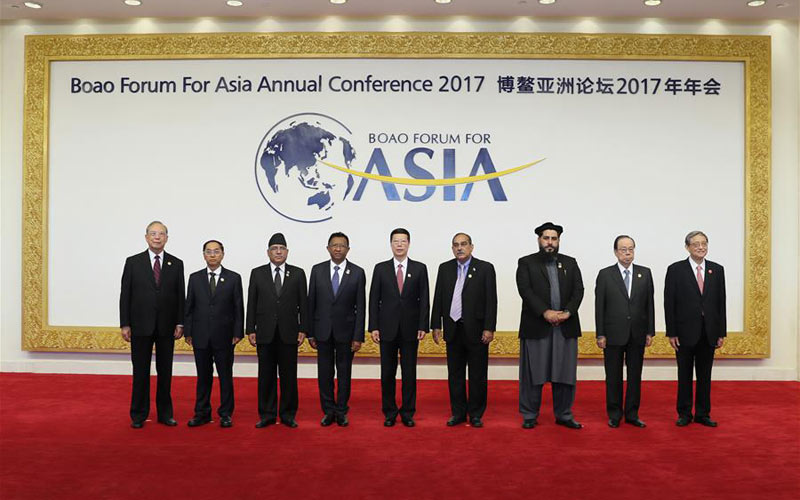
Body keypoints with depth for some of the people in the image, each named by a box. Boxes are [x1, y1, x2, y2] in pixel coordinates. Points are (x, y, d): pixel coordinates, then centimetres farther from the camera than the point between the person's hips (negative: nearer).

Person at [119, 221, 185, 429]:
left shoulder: (176, 264, 5)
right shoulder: (133, 262, 1)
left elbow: (180, 296, 4)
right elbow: (125, 295, 0)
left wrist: (180, 323, -2)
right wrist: (124, 324, -5)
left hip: (167, 326, 1)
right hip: (140, 325, -1)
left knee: (165, 371, 8)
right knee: (141, 372, 5)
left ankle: (165, 413, 19)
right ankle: (138, 415, 17)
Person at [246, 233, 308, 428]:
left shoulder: (298, 274, 5)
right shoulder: (257, 273, 6)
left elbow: (303, 304, 4)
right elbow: (251, 304, 5)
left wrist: (303, 329, -2)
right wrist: (250, 330, -1)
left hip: (289, 333, 0)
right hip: (265, 334, 0)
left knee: (288, 375, 5)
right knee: (266, 376, 6)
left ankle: (288, 414, 15)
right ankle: (267, 414, 16)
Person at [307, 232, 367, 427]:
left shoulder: (357, 272, -2)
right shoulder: (317, 270, 1)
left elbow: (361, 307, -3)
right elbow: (311, 303, 3)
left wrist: (358, 336, -7)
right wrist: (310, 333, 1)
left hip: (346, 330, -1)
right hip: (323, 330, 1)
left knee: (344, 373, 7)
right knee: (324, 373, 7)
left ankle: (341, 411, 20)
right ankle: (328, 411, 19)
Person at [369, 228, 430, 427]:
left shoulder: (420, 268, 3)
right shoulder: (380, 268, 4)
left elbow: (424, 300, 1)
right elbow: (374, 300, 2)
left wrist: (423, 326, -6)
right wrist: (373, 327, -4)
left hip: (410, 329, 0)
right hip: (387, 329, 0)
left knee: (409, 372, 5)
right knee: (387, 372, 6)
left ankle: (408, 412, 17)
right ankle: (389, 412, 18)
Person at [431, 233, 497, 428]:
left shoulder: (485, 268, -2)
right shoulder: (445, 268, 8)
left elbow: (491, 300, -5)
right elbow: (438, 299, 9)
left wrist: (489, 328, -11)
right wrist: (436, 326, 4)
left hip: (476, 330, -3)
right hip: (453, 329, 3)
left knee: (477, 375, 4)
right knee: (455, 374, 9)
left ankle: (476, 414, 16)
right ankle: (458, 413, 20)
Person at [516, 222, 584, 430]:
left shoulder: (570, 263, 14)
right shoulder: (526, 263, 4)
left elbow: (578, 290, 5)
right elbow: (525, 290, -8)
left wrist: (568, 312, -12)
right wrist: (545, 312, -18)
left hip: (565, 327, 3)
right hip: (536, 327, -3)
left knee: (564, 373, 7)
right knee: (532, 373, 3)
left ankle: (564, 415, 19)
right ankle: (530, 416, 14)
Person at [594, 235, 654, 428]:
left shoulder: (645, 273, 6)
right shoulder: (605, 274, -1)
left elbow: (649, 304, 6)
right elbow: (599, 306, -2)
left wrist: (650, 331, 2)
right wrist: (600, 334, -6)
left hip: (637, 335, 2)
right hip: (613, 334, -2)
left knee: (635, 376, 9)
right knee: (613, 377, 6)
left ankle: (632, 414, 20)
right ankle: (614, 414, 17)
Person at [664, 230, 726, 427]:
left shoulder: (717, 270, 6)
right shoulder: (675, 270, -3)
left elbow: (721, 302, 7)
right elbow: (669, 304, -5)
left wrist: (722, 332, 3)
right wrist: (671, 333, -9)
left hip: (708, 332, 3)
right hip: (685, 332, -3)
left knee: (705, 375, 10)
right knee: (685, 375, 7)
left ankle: (703, 414, 20)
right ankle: (684, 414, 17)